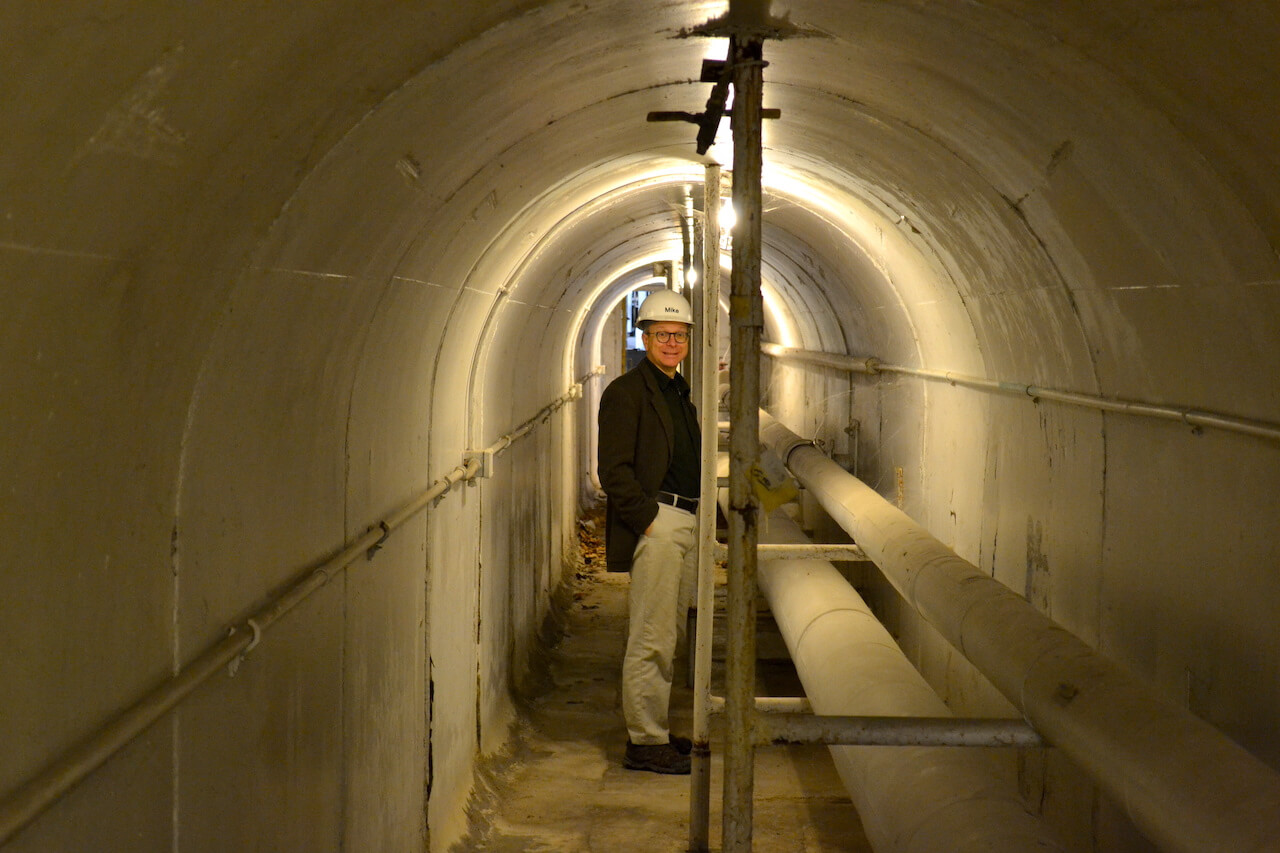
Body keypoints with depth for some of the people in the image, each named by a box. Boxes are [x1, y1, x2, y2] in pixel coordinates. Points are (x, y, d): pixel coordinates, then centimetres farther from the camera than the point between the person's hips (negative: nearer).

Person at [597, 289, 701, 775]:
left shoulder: (679, 393, 18)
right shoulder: (626, 392, -8)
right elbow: (614, 471, -14)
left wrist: (708, 516, 13)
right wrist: (647, 519, -16)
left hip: (686, 523, 9)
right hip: (655, 522, -9)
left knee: (669, 634, 14)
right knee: (651, 638, -6)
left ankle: (656, 729, 24)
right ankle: (645, 742, 0)